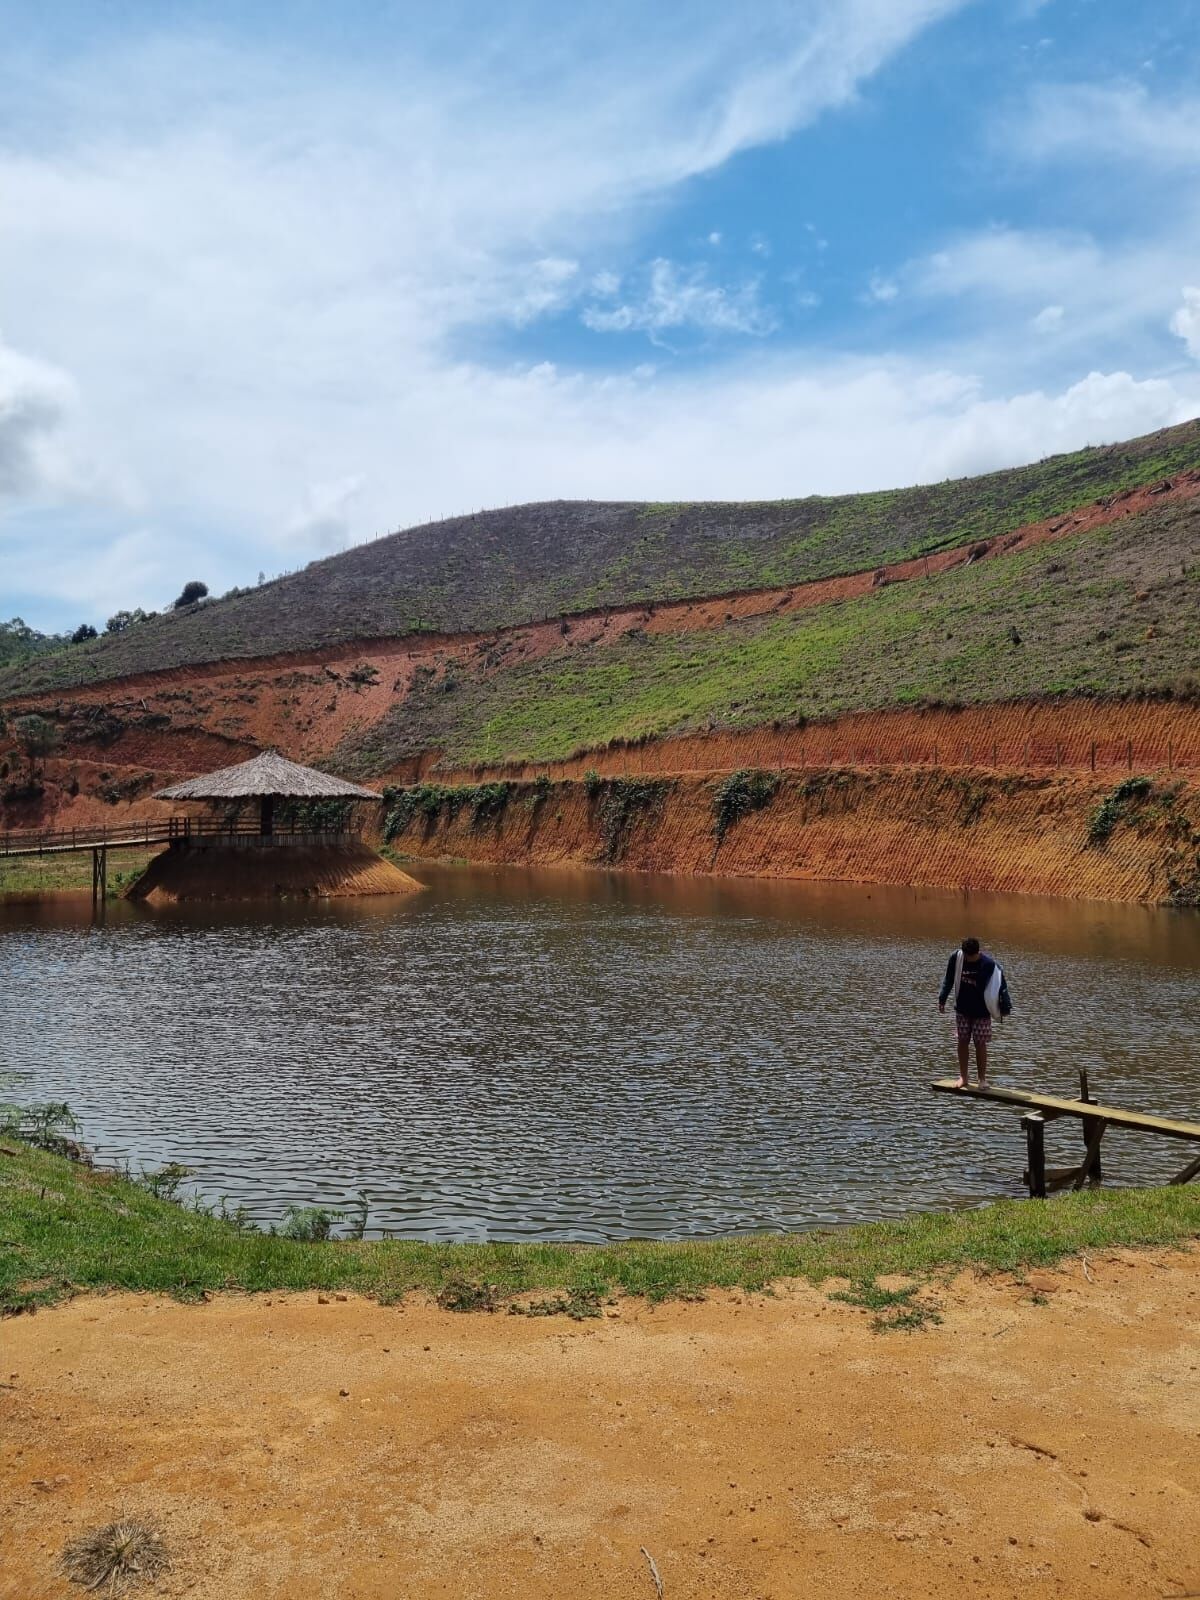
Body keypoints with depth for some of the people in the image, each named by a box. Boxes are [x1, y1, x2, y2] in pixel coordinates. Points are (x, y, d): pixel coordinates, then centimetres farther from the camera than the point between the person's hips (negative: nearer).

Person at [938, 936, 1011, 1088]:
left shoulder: (989, 965, -18)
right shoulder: (956, 958, -9)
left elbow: (1001, 985, -10)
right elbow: (949, 980, 5)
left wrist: (1005, 1007, -12)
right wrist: (942, 999, 8)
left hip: (981, 1012, -3)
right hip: (962, 1010, 3)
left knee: (980, 1044, 0)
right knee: (963, 1042, 6)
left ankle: (982, 1079, 10)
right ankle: (964, 1076, 15)